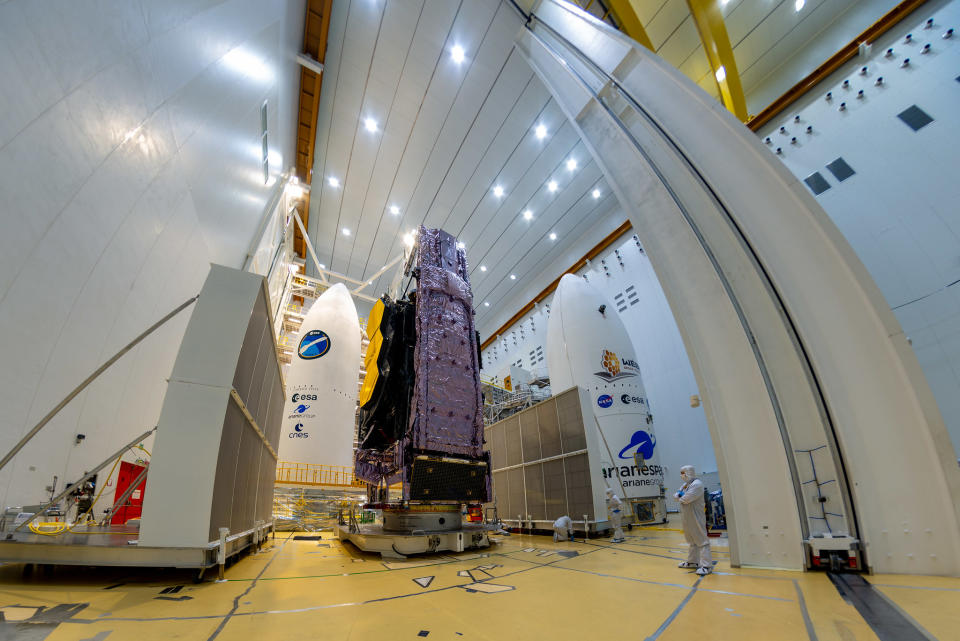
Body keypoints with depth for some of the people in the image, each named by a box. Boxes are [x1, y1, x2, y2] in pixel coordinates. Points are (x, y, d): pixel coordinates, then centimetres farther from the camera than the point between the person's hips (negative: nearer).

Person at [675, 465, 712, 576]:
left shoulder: (697, 484, -16)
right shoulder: (685, 485, 15)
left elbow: (686, 499, -23)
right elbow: (675, 496, 12)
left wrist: (680, 497, -3)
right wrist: (681, 495, -8)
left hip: (696, 517, -10)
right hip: (687, 518, 10)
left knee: (701, 540, -7)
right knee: (692, 540, 18)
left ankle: (706, 565, -5)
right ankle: (692, 561, 28)